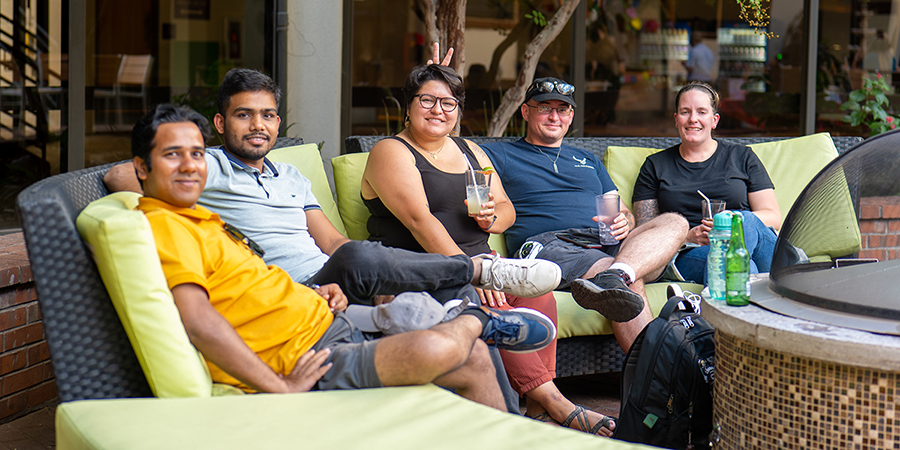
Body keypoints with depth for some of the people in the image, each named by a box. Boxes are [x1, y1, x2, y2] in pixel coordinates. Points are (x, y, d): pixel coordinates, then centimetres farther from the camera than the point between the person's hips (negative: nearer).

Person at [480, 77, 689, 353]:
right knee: (631, 282, -34)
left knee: (674, 222, -24)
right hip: (547, 245, -5)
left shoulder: (588, 161, 34)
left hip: (605, 245, 6)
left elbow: (624, 213, 28)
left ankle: (615, 275, -51)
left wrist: (624, 222, 3)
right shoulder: (499, 155, 18)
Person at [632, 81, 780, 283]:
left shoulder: (742, 157, 19)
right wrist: (688, 238, -9)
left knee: (747, 221, -37)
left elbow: (773, 217, 11)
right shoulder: (655, 166, 18)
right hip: (688, 256, -2)